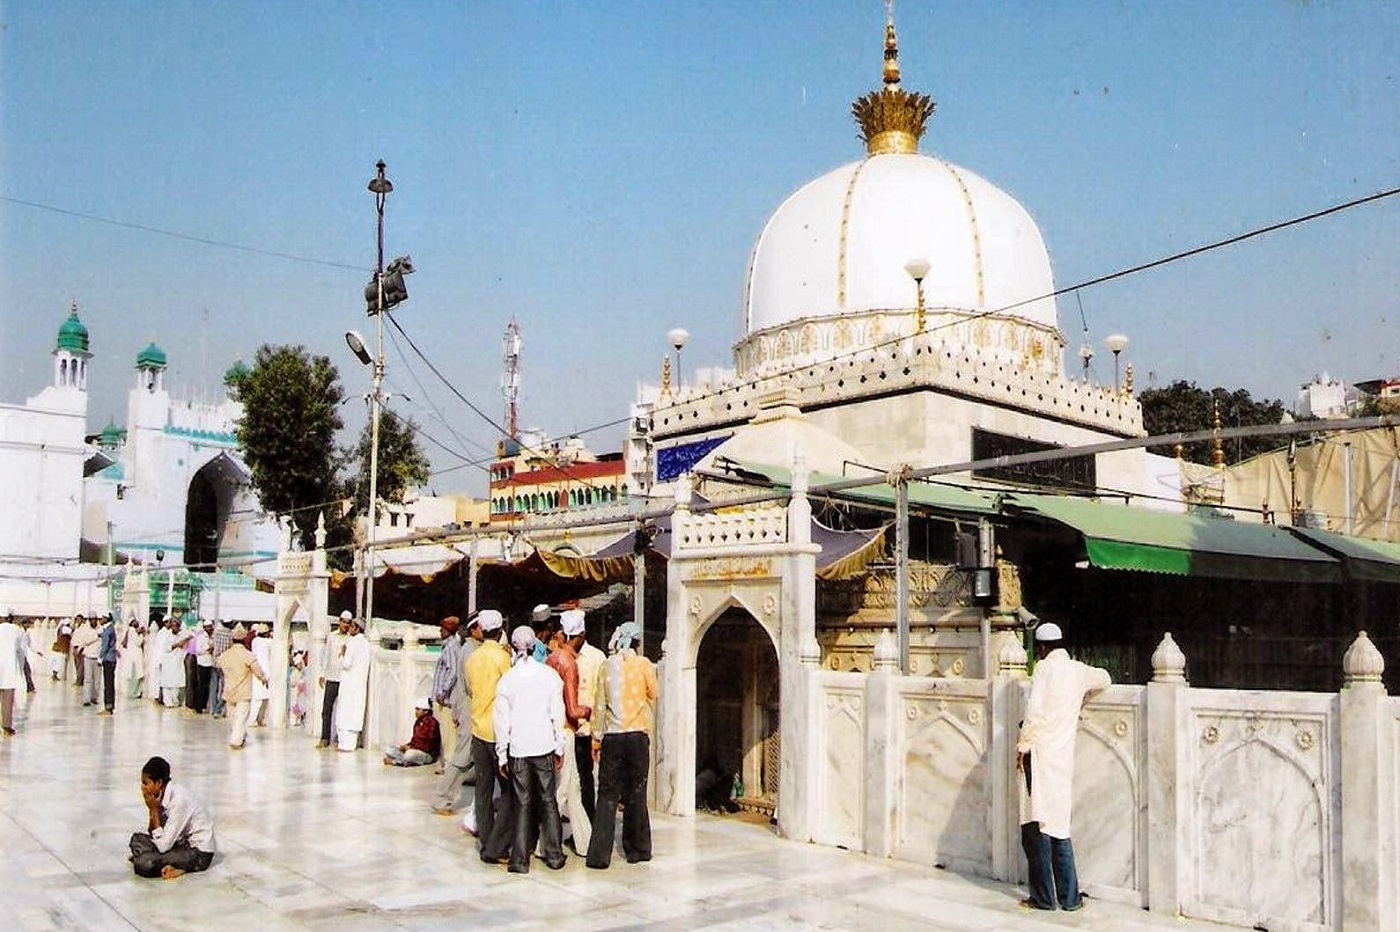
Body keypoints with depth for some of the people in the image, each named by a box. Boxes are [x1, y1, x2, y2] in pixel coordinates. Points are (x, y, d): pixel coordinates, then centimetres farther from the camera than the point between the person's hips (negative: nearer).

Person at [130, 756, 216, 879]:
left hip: (199, 853, -9)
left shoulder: (178, 800, -26)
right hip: (183, 842, 9)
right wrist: (152, 810, -11)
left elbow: (163, 846, -22)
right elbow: (152, 834, 4)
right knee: (137, 839, 7)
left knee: (143, 864, -23)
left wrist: (154, 810, -19)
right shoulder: (162, 795, -1)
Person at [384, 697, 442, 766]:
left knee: (410, 754, -41)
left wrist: (411, 748, -18)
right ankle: (408, 761, -20)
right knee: (388, 749, -3)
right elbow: (414, 739, 15)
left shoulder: (432, 723, -16)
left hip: (428, 754, -9)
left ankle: (395, 762, -15)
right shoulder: (418, 722, 8)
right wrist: (407, 746, -6)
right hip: (415, 750, 9)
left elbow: (429, 746, -19)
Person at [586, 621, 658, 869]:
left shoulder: (607, 666, 1)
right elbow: (653, 697, 7)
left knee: (608, 795, 3)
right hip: (638, 735, 0)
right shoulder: (643, 664, -2)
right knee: (636, 794, 8)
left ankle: (600, 855, 0)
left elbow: (600, 704, 4)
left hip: (612, 737, 1)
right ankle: (637, 850, 15)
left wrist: (596, 737, 11)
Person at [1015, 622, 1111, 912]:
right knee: (1059, 825, 14)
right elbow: (1104, 678, 34)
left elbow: (1034, 709, -17)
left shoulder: (1045, 667, -7)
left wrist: (1023, 745, -9)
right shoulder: (1078, 670, 12)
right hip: (1064, 756, 6)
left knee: (1037, 827, -1)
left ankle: (1043, 897, 2)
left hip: (1040, 754, -6)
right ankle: (1069, 897, 16)